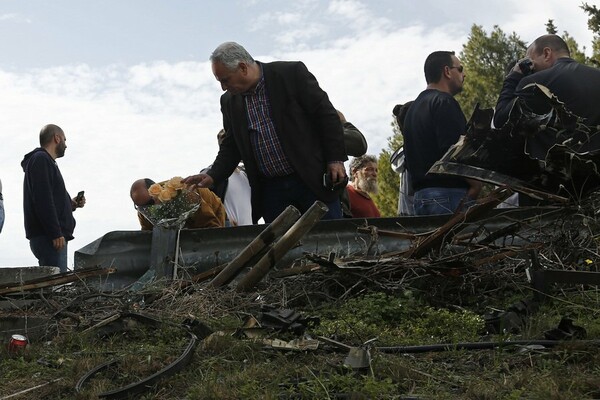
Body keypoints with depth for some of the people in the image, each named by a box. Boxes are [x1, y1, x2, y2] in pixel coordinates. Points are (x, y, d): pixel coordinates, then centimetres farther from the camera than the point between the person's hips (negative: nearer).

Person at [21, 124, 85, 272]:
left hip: (51, 237, 10)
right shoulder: (41, 160, -6)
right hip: (49, 238, -10)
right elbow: (42, 199, -17)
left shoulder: (42, 159, 26)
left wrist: (71, 204, 13)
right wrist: (56, 233, -21)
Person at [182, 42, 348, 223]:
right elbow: (231, 147, 14)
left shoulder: (292, 73, -7)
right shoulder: (229, 102, 7)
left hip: (313, 179, -4)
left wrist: (335, 159, -10)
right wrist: (212, 176, -2)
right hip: (270, 190, 4)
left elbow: (326, 114, -5)